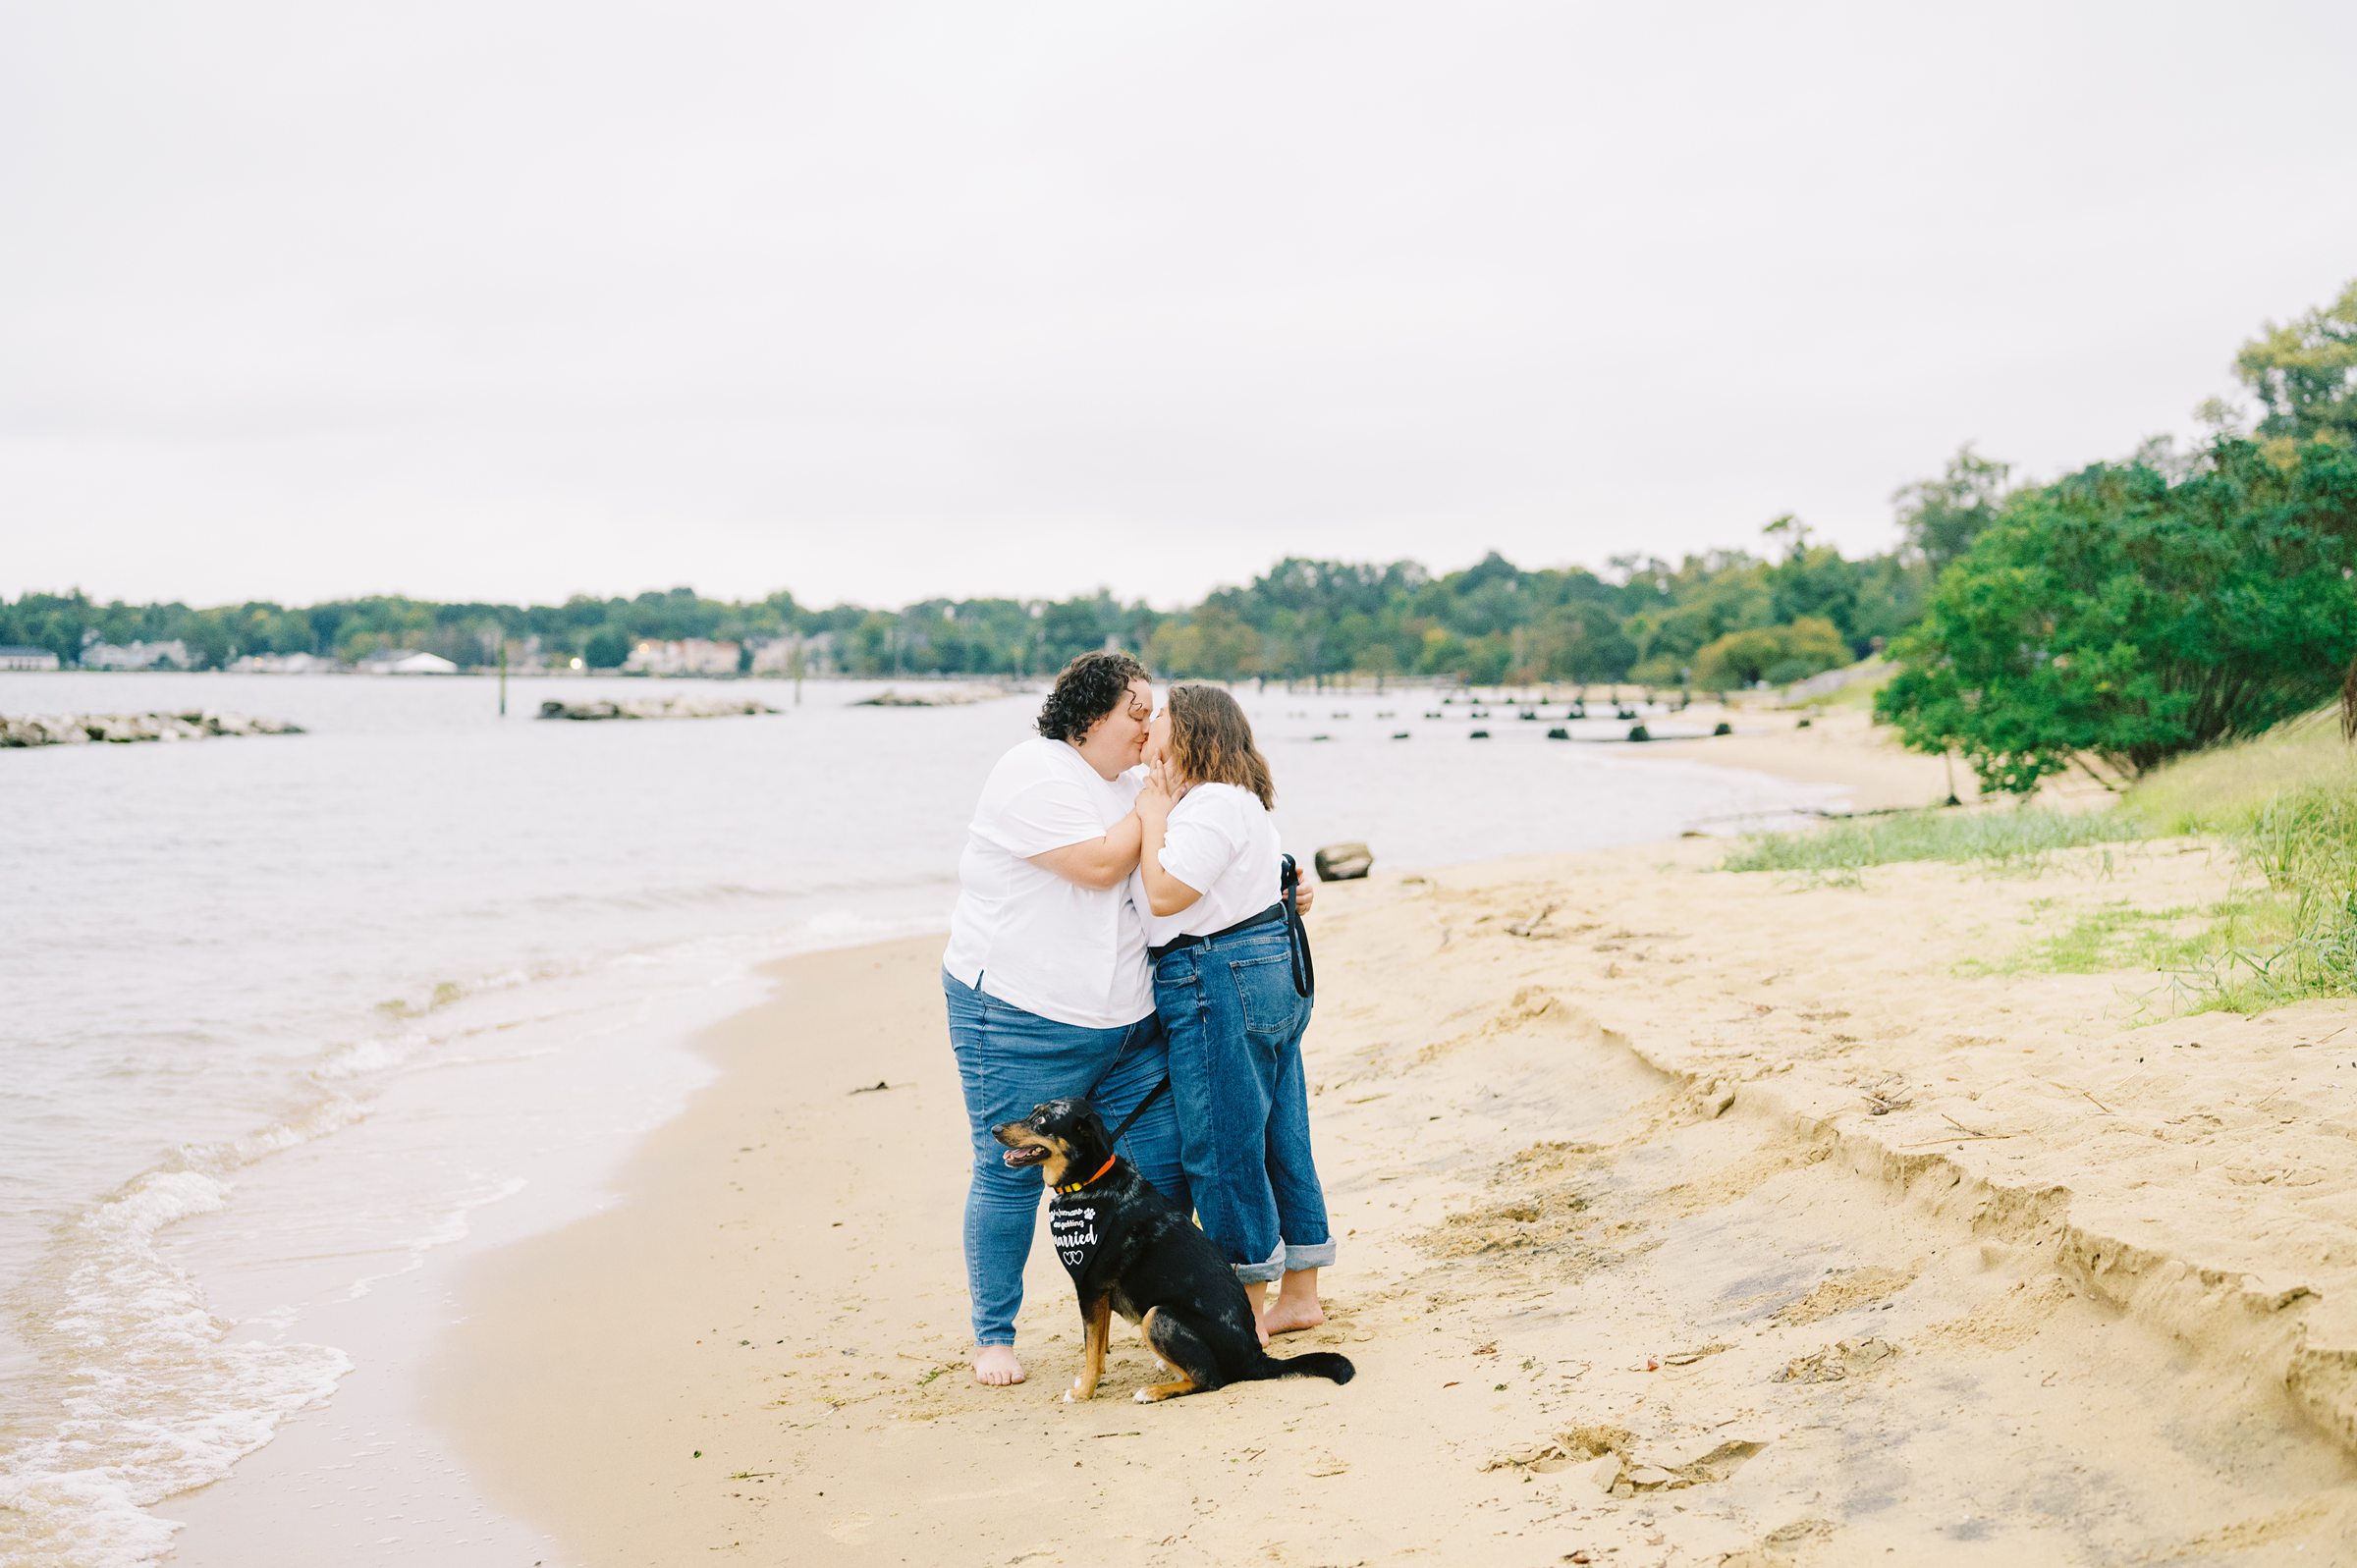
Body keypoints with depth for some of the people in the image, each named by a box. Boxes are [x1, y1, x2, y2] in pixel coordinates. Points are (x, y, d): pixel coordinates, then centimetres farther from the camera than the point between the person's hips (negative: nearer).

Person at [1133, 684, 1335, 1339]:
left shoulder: (1212, 804, -16)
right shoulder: (1235, 799, 17)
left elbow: (1165, 894, -22)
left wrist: (1154, 814, -12)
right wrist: (1163, 810, 13)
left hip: (1224, 983, -11)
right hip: (1273, 972, 11)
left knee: (1225, 1147, -4)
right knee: (1278, 1138, 14)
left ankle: (1247, 1313, 3)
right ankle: (1299, 1296, 22)